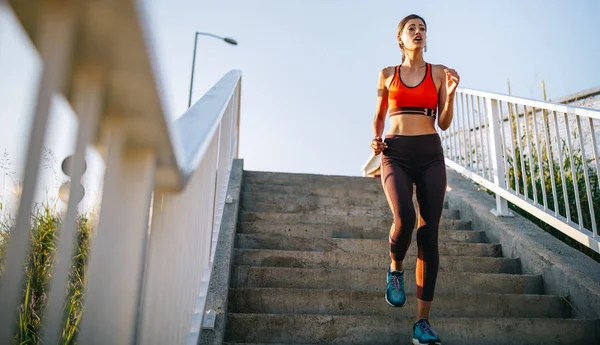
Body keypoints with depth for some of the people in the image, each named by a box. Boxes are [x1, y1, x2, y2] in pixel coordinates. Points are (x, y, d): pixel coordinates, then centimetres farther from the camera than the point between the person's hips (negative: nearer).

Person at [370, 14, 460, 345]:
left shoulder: (439, 72, 13)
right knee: (405, 217, -28)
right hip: (396, 154, -1)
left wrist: (450, 94, -7)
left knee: (429, 234, -6)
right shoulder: (387, 74, 13)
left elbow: (444, 123, 9)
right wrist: (376, 139, 2)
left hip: (430, 154, 1)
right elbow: (379, 117, 22)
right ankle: (395, 270, 7)